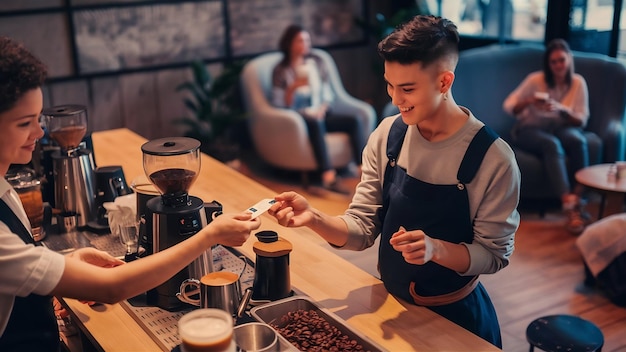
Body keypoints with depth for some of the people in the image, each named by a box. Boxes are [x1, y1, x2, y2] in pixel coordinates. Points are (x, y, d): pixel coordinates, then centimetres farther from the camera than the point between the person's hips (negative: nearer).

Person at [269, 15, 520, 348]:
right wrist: (314, 218, -28)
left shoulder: (492, 158, -21)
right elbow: (363, 227, -8)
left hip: (455, 317, -3)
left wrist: (436, 248, -33)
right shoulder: (387, 135, -9)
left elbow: (494, 254, -15)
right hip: (390, 304, 4)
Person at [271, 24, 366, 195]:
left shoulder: (316, 62, 8)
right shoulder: (281, 71, -3)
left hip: (321, 115, 5)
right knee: (315, 124, -39)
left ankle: (363, 169, -33)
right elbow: (280, 105, -8)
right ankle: (329, 176, -52)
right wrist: (294, 87, -23)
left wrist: (322, 108, -9)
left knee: (354, 121, -21)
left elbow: (328, 92, 11)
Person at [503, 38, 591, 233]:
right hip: (530, 129, -3)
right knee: (552, 144, -37)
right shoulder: (536, 80, -10)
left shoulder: (578, 82, -2)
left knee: (578, 140, -33)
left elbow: (581, 120, -2)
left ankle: (579, 200, -31)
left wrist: (562, 109, -21)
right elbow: (508, 106, -11)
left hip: (562, 128, 3)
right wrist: (529, 102, -30)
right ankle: (568, 204, -47)